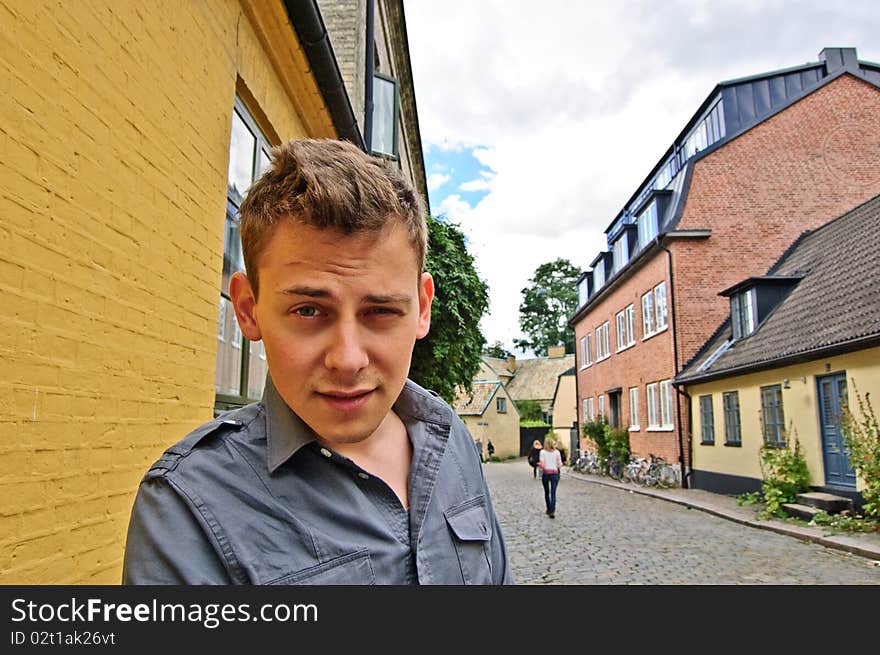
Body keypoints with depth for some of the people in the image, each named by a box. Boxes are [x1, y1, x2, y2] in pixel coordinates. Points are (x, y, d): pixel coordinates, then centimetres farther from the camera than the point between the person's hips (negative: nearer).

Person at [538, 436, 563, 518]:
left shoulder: (542, 452, -4)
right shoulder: (557, 452, 0)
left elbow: (542, 465, -10)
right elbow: (560, 465, 0)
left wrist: (538, 464, 11)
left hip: (545, 473, 0)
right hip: (554, 474, 0)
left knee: (546, 492, 16)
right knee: (553, 493, -2)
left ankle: (549, 510, 25)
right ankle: (552, 511, -15)